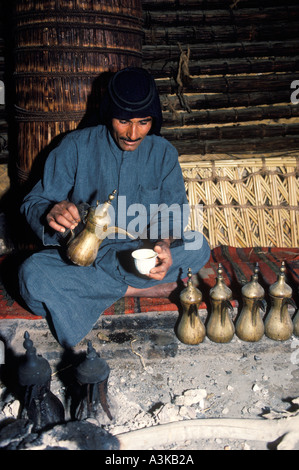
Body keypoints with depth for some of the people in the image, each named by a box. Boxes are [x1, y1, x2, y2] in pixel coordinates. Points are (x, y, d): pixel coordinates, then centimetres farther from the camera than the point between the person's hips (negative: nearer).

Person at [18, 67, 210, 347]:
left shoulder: (163, 153, 1)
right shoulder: (77, 146, -5)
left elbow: (173, 211, -5)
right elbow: (33, 203, -6)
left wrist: (163, 243, -29)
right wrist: (51, 212, -32)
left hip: (141, 252, 2)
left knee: (198, 247, -24)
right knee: (32, 275, -31)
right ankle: (141, 289, -21)